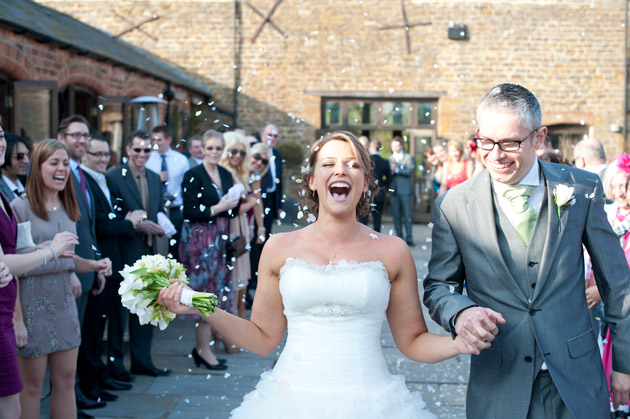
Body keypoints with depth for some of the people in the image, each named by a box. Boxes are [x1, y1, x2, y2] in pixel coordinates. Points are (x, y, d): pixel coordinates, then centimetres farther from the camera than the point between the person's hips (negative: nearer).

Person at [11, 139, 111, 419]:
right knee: (31, 385, 3)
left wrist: (93, 265, 4)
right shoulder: (20, 207, -10)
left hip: (63, 303, 6)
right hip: (32, 306, -6)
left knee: (66, 380, 10)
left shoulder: (67, 209, 11)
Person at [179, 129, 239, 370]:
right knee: (205, 291, -4)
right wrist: (217, 208, -16)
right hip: (200, 239, -6)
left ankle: (201, 345, 17)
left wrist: (234, 204, -5)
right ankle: (204, 350, 5)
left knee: (218, 291, 6)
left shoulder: (227, 175, 12)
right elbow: (190, 212, -15)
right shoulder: (193, 175, -8)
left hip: (220, 240, 7)